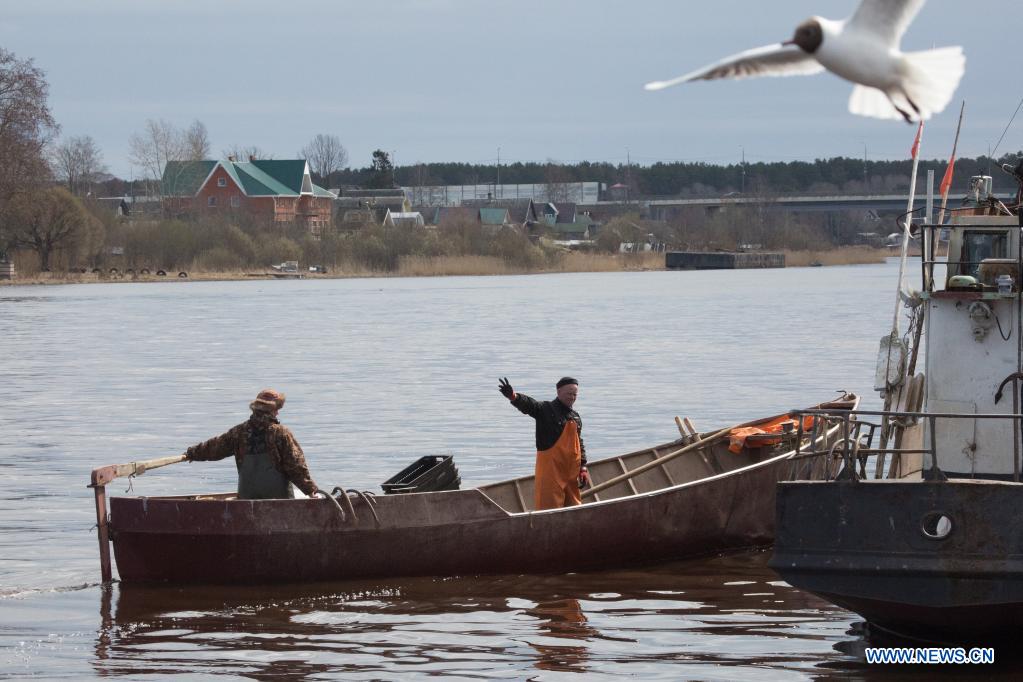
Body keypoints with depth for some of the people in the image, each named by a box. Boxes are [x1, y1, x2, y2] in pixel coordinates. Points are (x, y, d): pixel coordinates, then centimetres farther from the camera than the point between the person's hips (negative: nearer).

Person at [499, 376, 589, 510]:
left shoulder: (576, 417, 16)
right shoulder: (546, 410, -3)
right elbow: (528, 404, -22)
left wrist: (583, 469, 13)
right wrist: (513, 396, -43)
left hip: (572, 470, 6)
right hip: (550, 468, -6)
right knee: (549, 506, -10)